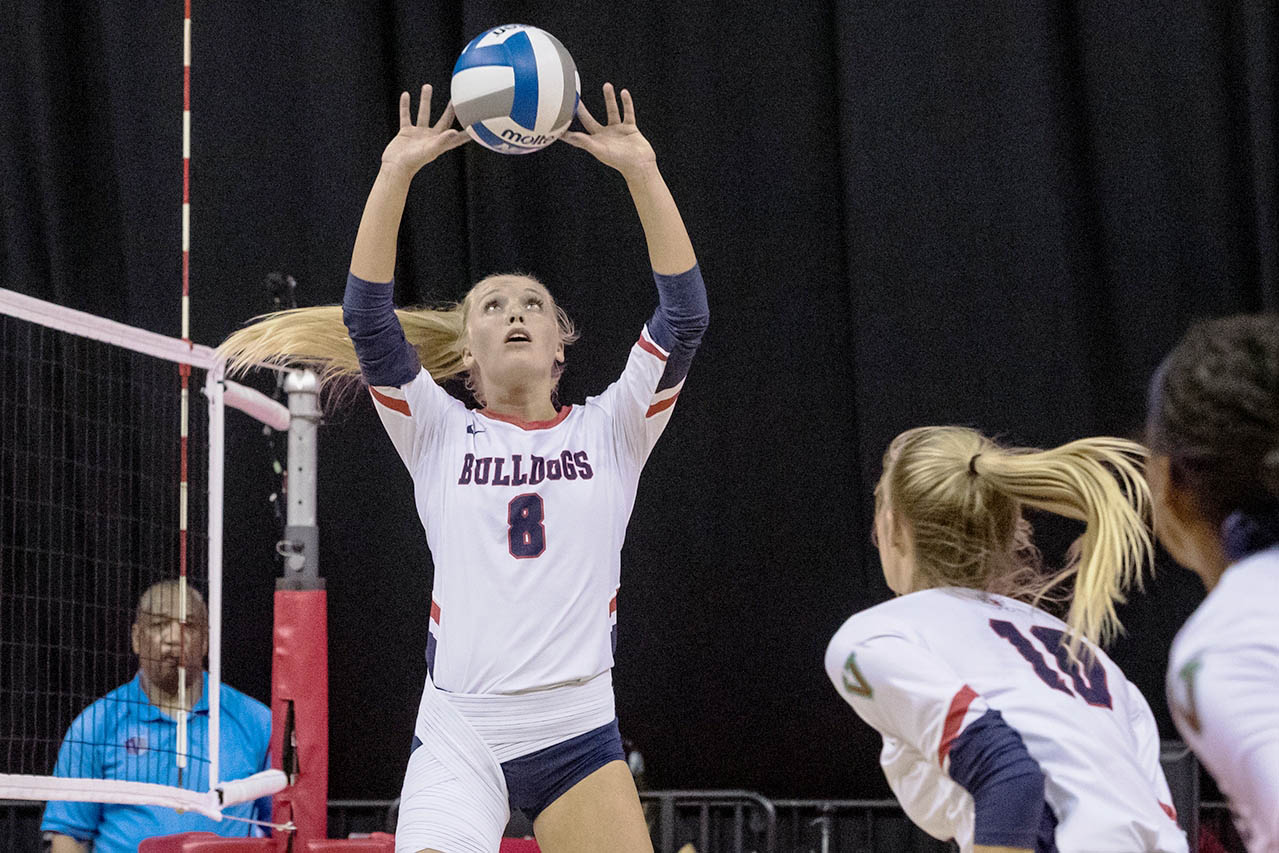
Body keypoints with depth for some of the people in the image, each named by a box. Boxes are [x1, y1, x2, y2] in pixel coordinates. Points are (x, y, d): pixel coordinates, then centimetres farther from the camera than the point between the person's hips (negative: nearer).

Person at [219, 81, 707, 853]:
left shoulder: (609, 433, 10)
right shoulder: (441, 436, 9)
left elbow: (684, 316, -2)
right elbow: (368, 317, -3)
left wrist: (642, 172, -8)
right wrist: (397, 173, -10)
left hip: (579, 733, 1)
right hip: (460, 734, -1)